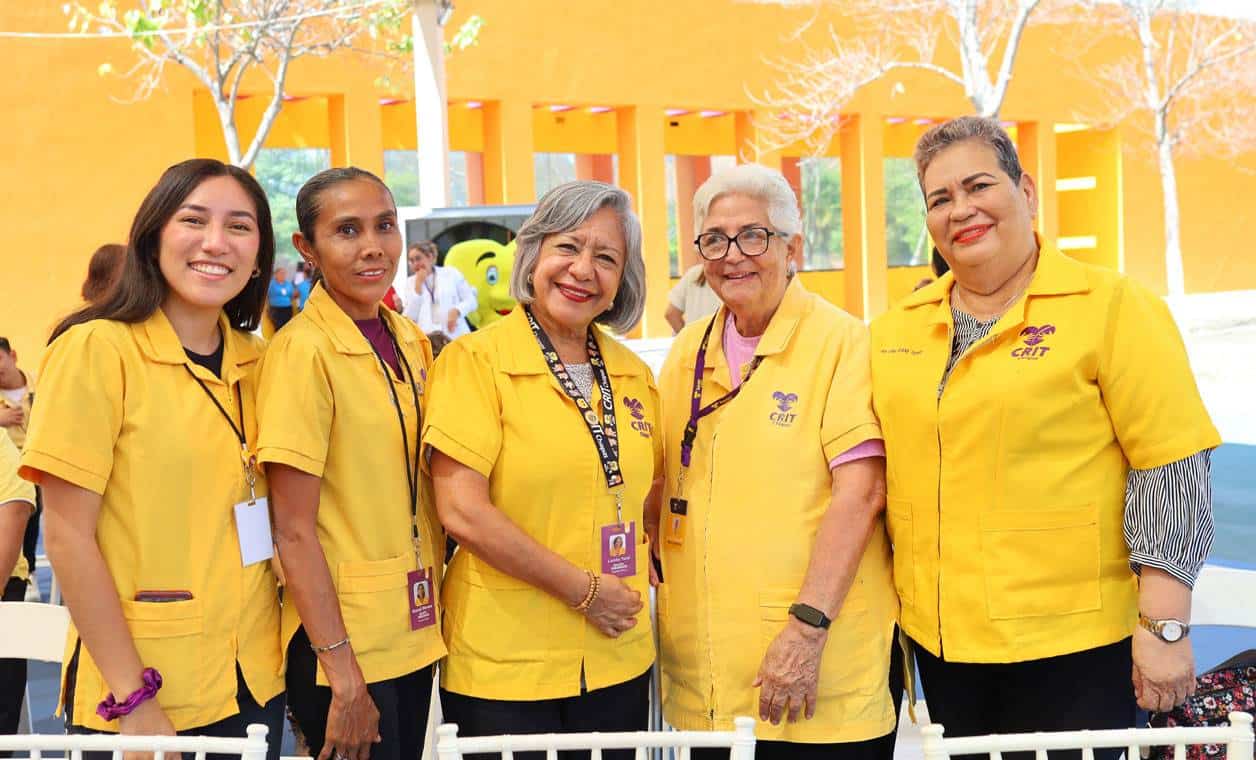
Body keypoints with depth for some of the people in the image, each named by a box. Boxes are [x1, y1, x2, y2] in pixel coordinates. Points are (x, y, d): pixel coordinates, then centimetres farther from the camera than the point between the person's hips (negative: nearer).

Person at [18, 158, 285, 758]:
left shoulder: (253, 360, 5)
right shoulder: (97, 349, -11)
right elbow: (67, 536, -13)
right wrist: (132, 698, -15)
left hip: (255, 680, 5)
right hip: (140, 691, -5)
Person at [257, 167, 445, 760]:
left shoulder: (410, 341, 5)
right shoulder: (304, 349, -15)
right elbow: (293, 529, -16)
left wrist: (437, 605, 9)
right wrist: (343, 674, -18)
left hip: (416, 631, 7)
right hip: (340, 642, -6)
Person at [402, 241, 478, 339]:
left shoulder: (451, 273, 9)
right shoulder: (410, 282, 13)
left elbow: (472, 300, 8)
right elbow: (410, 317, 1)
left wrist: (457, 311, -12)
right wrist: (418, 284, -2)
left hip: (456, 337, 0)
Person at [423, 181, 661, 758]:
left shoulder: (632, 374, 8)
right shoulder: (476, 360, -9)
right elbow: (462, 512, -16)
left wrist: (636, 574, 2)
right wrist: (584, 590, -14)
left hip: (619, 661, 5)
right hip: (502, 667, -5)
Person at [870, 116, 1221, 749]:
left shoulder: (1113, 307, -6)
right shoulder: (895, 329, 8)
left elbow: (1171, 471, -10)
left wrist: (1164, 627, -14)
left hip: (1072, 649, -4)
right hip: (940, 642, 5)